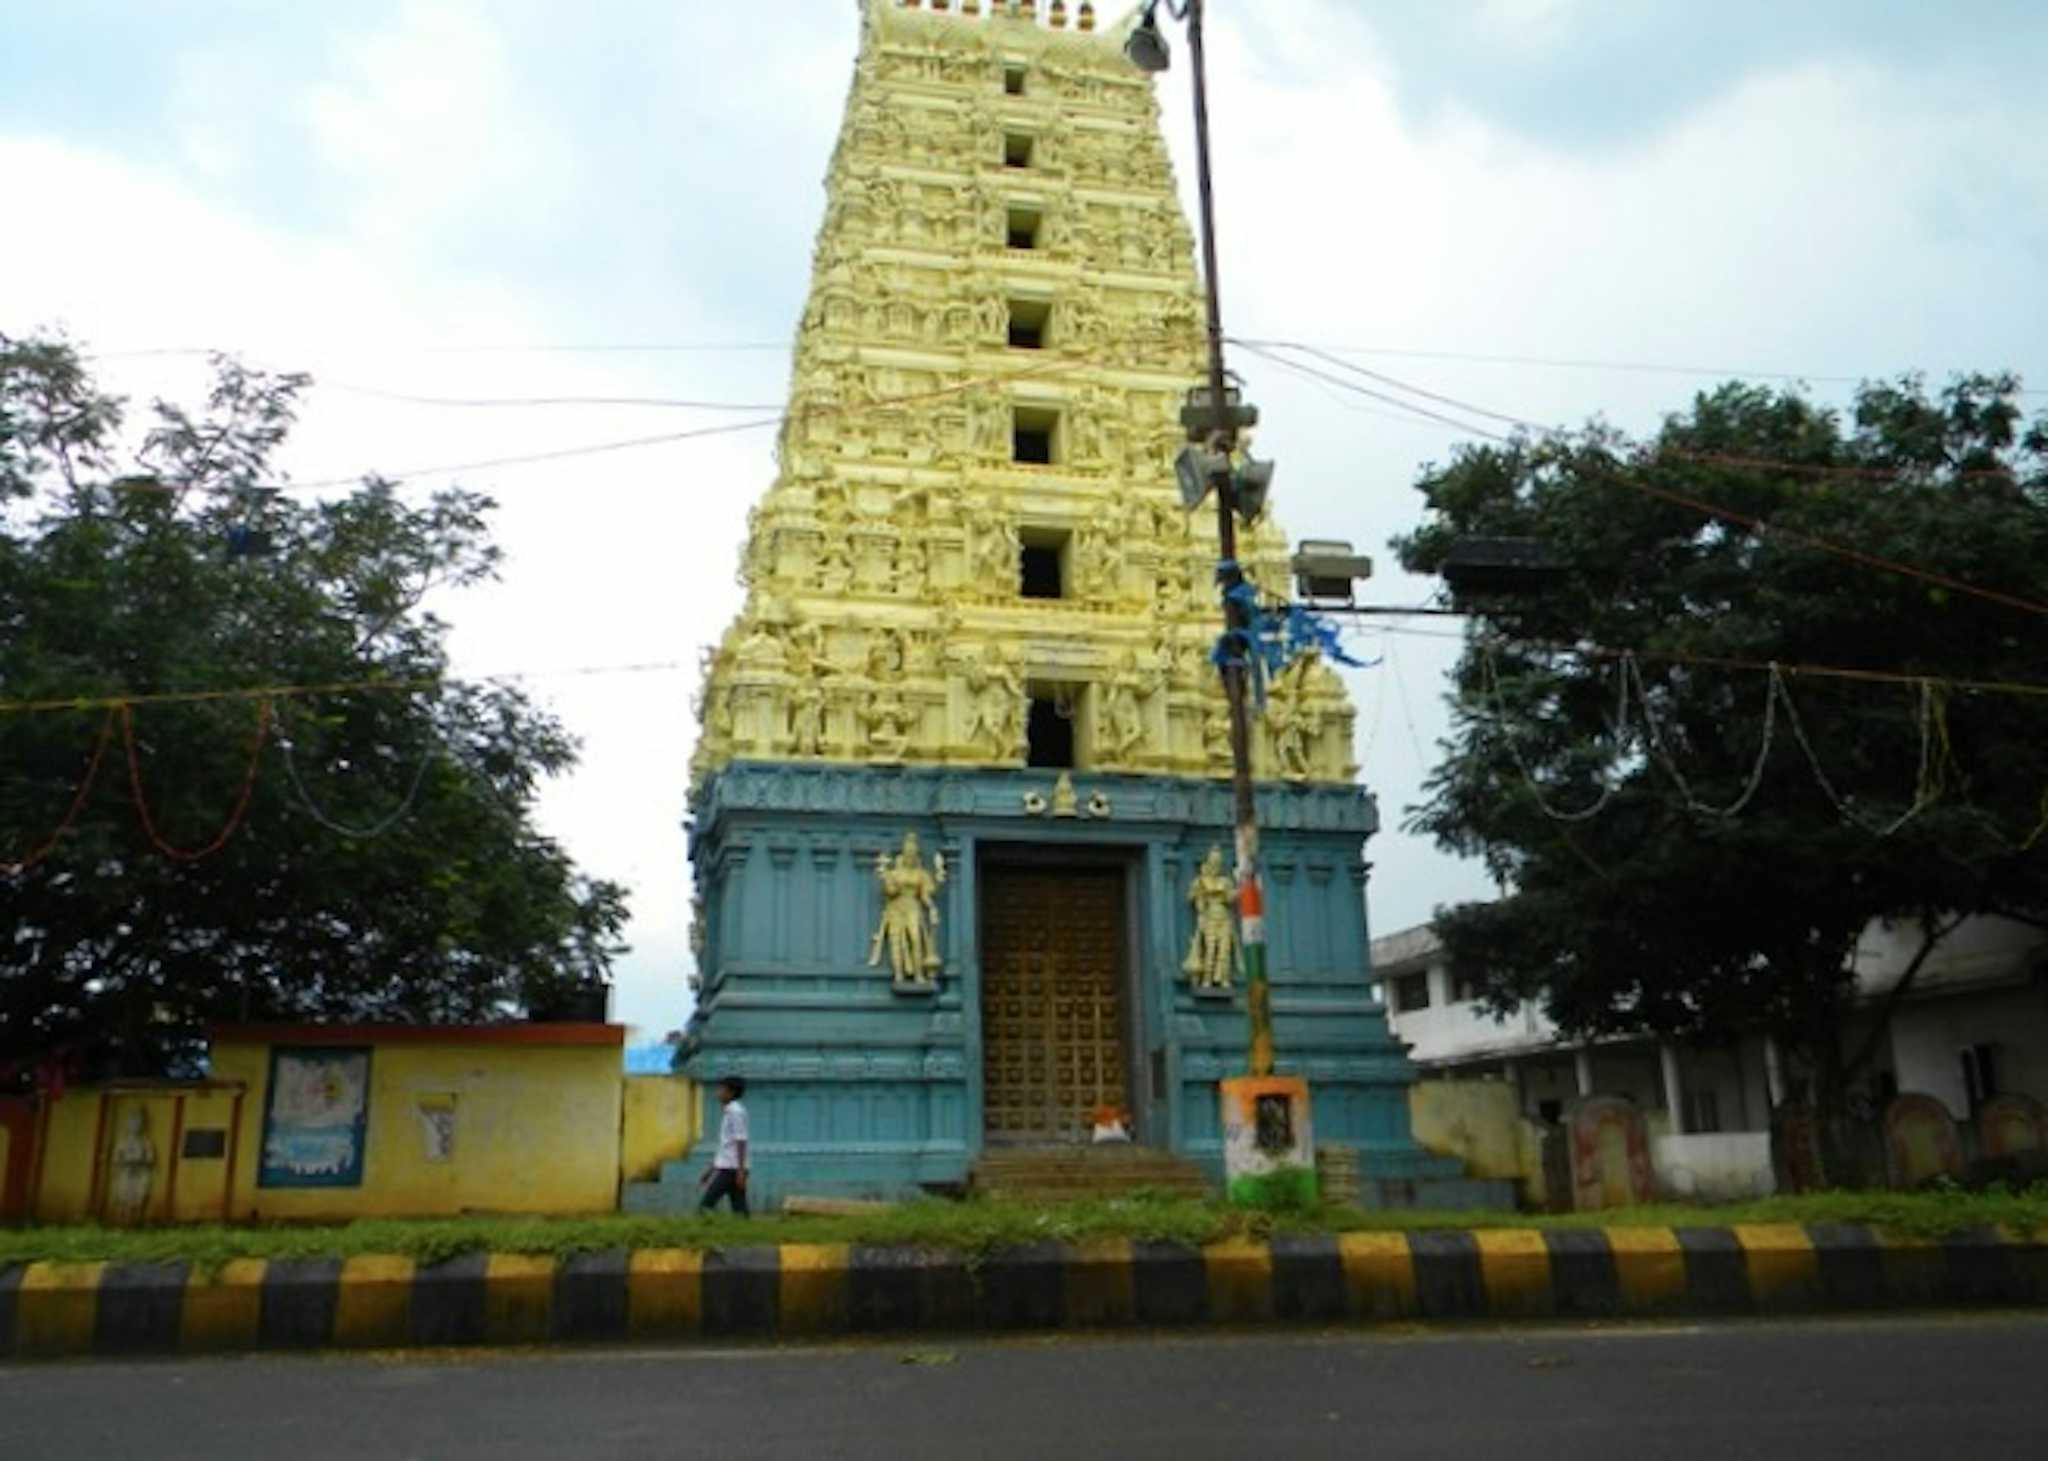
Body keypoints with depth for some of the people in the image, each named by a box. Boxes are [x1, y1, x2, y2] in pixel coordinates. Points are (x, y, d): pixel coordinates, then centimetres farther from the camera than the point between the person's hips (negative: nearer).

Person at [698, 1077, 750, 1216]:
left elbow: (740, 1142, -16)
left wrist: (740, 1171, -22)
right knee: (740, 1209, 3)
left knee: (705, 1205, -8)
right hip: (726, 1167, 9)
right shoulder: (730, 1112, 20)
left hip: (728, 1168, -9)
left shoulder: (735, 1112, -9)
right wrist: (711, 1170, 24)